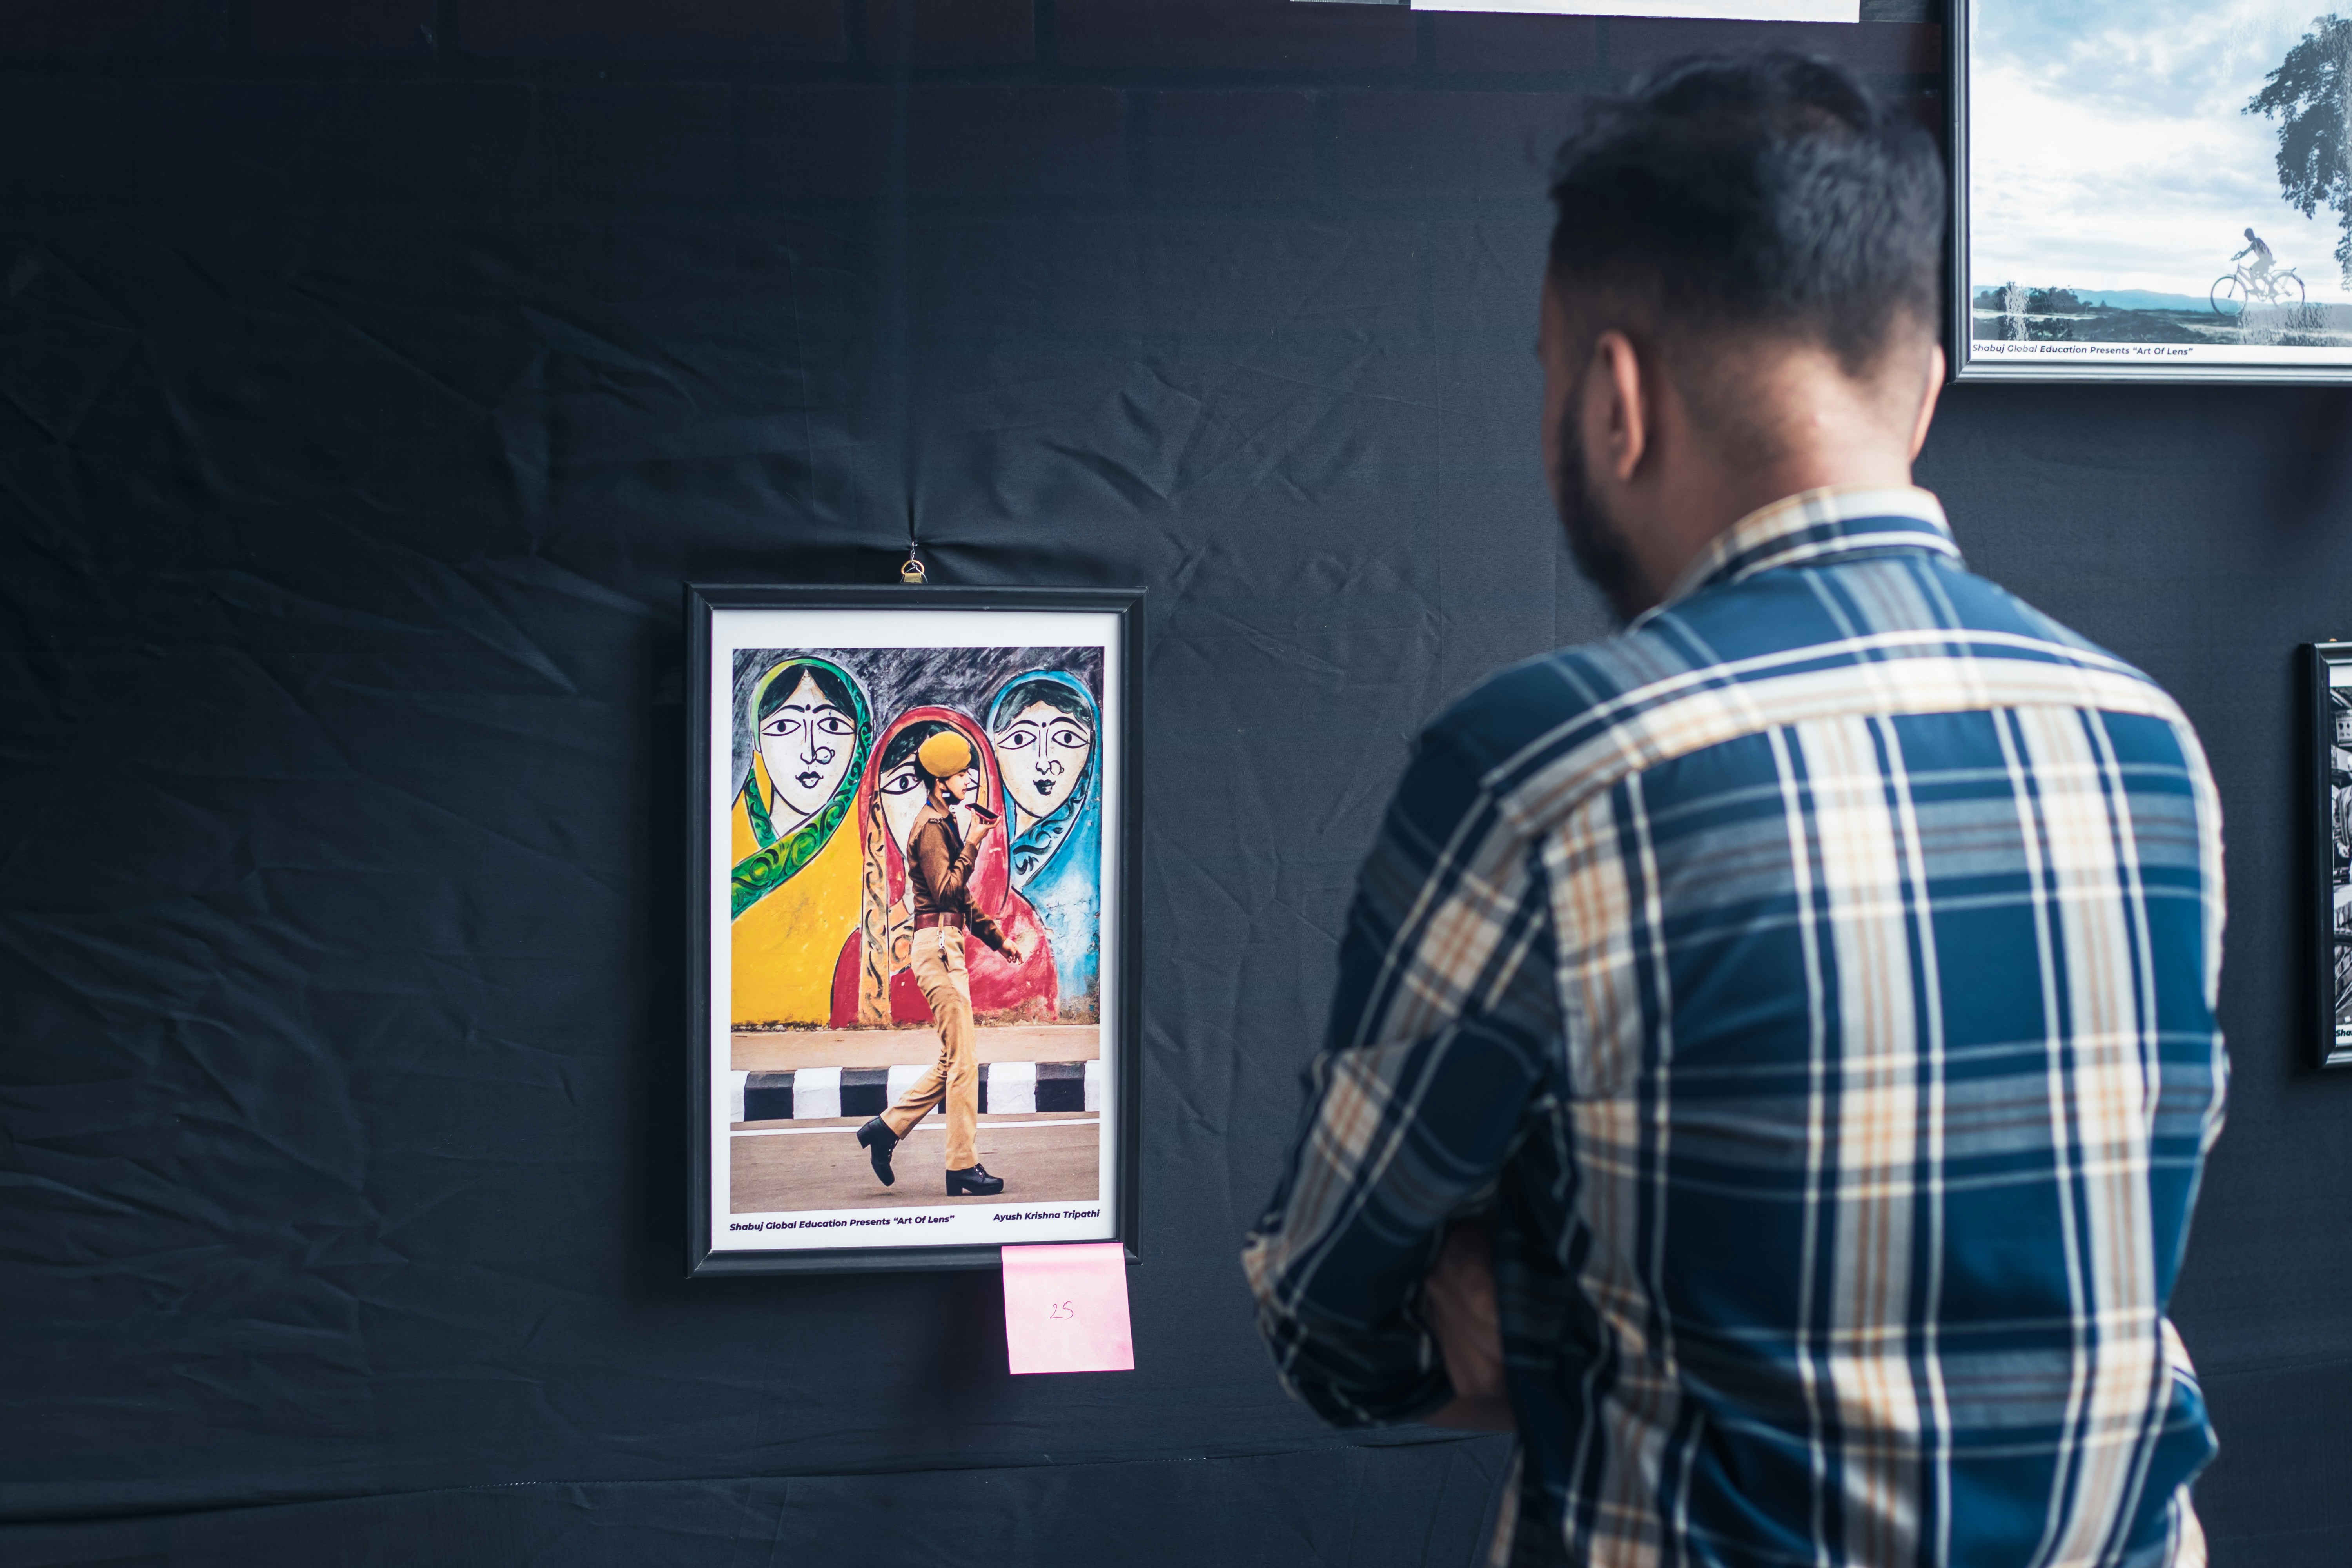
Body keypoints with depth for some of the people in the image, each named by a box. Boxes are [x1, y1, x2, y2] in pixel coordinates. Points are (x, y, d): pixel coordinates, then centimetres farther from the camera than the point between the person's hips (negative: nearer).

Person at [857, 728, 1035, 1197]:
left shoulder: (945, 823, 21)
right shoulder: (932, 827, -10)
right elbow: (947, 891, -19)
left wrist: (998, 938, 21)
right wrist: (973, 844, -20)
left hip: (948, 949, 10)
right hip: (938, 946, -10)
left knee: (953, 1061, 12)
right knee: (963, 1061, -8)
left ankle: (886, 1128, 17)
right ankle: (963, 1167, -5)